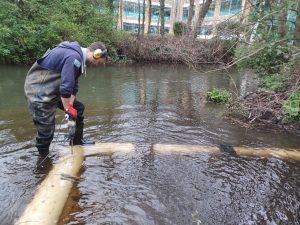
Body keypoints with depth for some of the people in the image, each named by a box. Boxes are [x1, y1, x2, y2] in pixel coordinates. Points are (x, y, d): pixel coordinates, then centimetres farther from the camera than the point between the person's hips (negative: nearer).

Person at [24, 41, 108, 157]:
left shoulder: (77, 55, 6)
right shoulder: (74, 57, -27)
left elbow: (73, 85, 7)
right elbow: (65, 88, -29)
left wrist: (70, 106, 0)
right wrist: (68, 109, -15)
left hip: (52, 89, 10)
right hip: (39, 92, -10)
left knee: (78, 108, 13)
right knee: (46, 130, -2)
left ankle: (78, 140, 28)